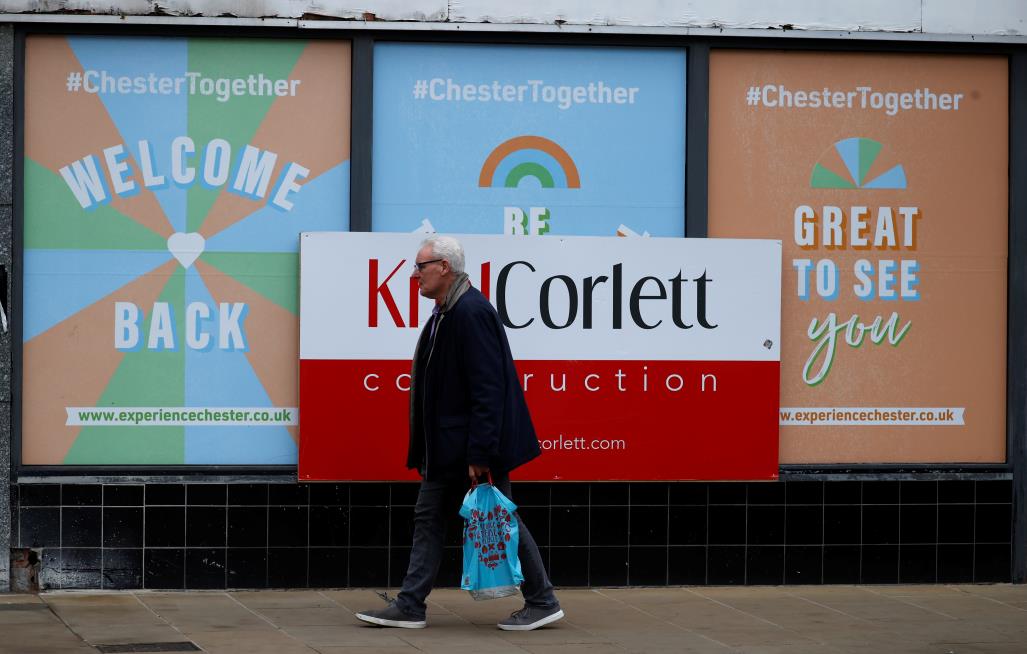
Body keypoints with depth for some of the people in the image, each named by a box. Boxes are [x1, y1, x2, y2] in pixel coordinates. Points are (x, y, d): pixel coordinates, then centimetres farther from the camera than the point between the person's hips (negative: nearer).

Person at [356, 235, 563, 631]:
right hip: (446, 445, 10)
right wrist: (428, 449, 17)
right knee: (428, 519, 10)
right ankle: (409, 607, 14)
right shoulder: (445, 313, 11)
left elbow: (487, 388, -24)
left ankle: (542, 602, 10)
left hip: (473, 442, -10)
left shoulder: (470, 312, -20)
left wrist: (479, 454, -25)